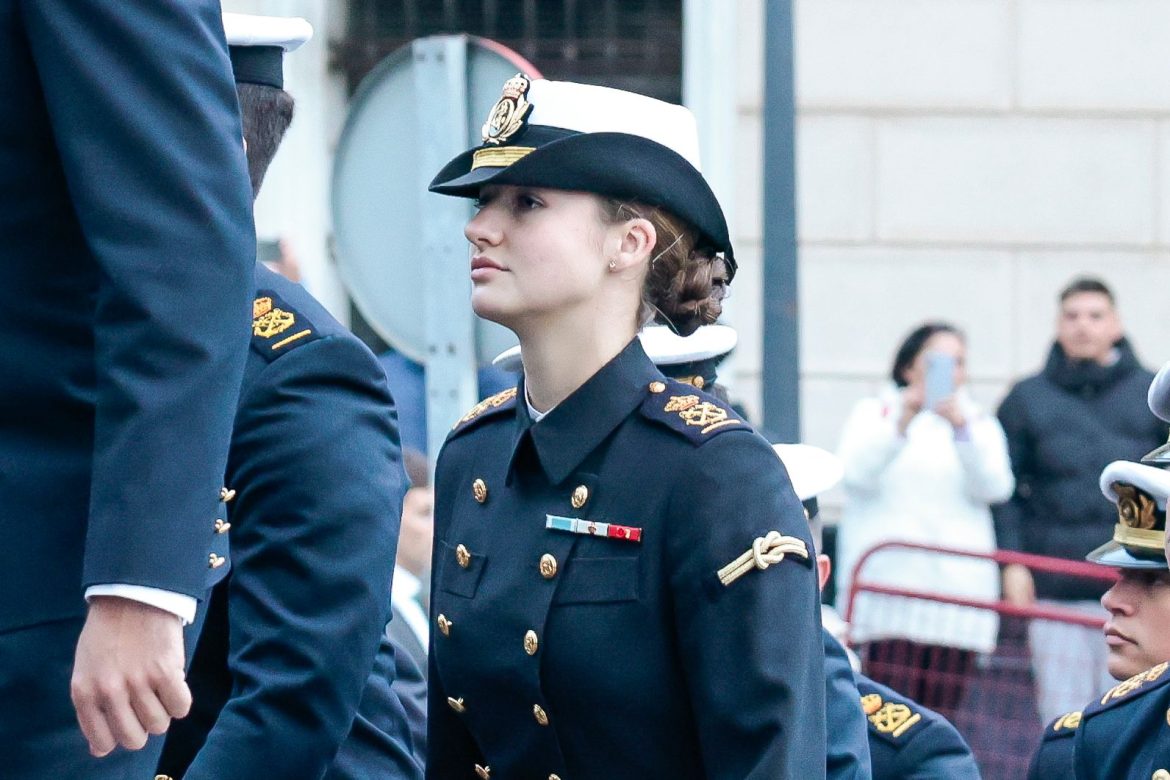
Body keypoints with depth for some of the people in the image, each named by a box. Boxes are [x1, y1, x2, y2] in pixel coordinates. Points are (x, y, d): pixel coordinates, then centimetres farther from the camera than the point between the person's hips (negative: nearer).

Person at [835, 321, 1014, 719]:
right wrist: (902, 421, -20)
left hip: (958, 587, 3)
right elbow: (858, 473, -8)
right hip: (888, 582, -3)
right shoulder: (875, 413, 13)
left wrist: (962, 430, -17)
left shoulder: (979, 423, 19)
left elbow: (994, 487, -2)